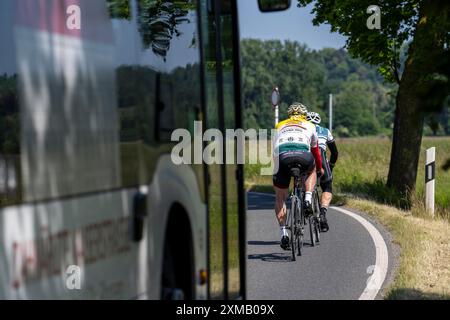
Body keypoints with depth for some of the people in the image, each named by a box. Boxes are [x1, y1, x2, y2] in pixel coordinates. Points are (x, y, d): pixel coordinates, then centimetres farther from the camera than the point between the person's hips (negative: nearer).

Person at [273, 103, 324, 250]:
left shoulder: (280, 126, 36)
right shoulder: (309, 126, 34)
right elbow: (315, 149, 48)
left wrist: (277, 166, 54)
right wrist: (320, 168, 64)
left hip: (282, 157, 1)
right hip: (302, 155, -1)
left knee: (280, 198, 19)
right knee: (311, 171, 36)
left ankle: (283, 232, 8)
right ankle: (307, 200, 12)